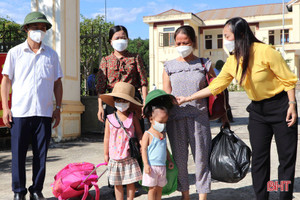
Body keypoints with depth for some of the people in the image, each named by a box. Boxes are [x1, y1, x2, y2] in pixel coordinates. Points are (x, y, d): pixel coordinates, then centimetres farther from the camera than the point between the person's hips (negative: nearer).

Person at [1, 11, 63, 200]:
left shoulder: (51, 54, 10)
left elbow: (57, 83, 12)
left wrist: (58, 108, 6)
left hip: (44, 113, 1)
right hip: (20, 112, -1)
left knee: (41, 155, 6)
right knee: (18, 154, 4)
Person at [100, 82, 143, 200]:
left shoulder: (133, 118, 0)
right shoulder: (110, 119, 1)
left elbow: (139, 133, 8)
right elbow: (107, 137, 7)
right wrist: (106, 154, 10)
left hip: (130, 156, 0)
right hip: (115, 156, 1)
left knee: (131, 182, 5)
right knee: (117, 183, 8)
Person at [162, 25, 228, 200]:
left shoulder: (204, 64, 8)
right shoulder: (169, 66, 10)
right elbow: (166, 95, 6)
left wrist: (224, 116, 9)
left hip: (199, 117, -1)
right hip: (175, 119, 1)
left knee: (202, 157, 1)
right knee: (179, 158, 9)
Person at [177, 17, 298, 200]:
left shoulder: (266, 52, -18)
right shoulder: (233, 61, -1)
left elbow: (288, 79, -12)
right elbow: (215, 86, 1)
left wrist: (292, 105, -16)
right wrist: (188, 98, 0)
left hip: (280, 106, -5)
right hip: (257, 109, 5)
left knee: (287, 157, 3)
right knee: (259, 158, 6)